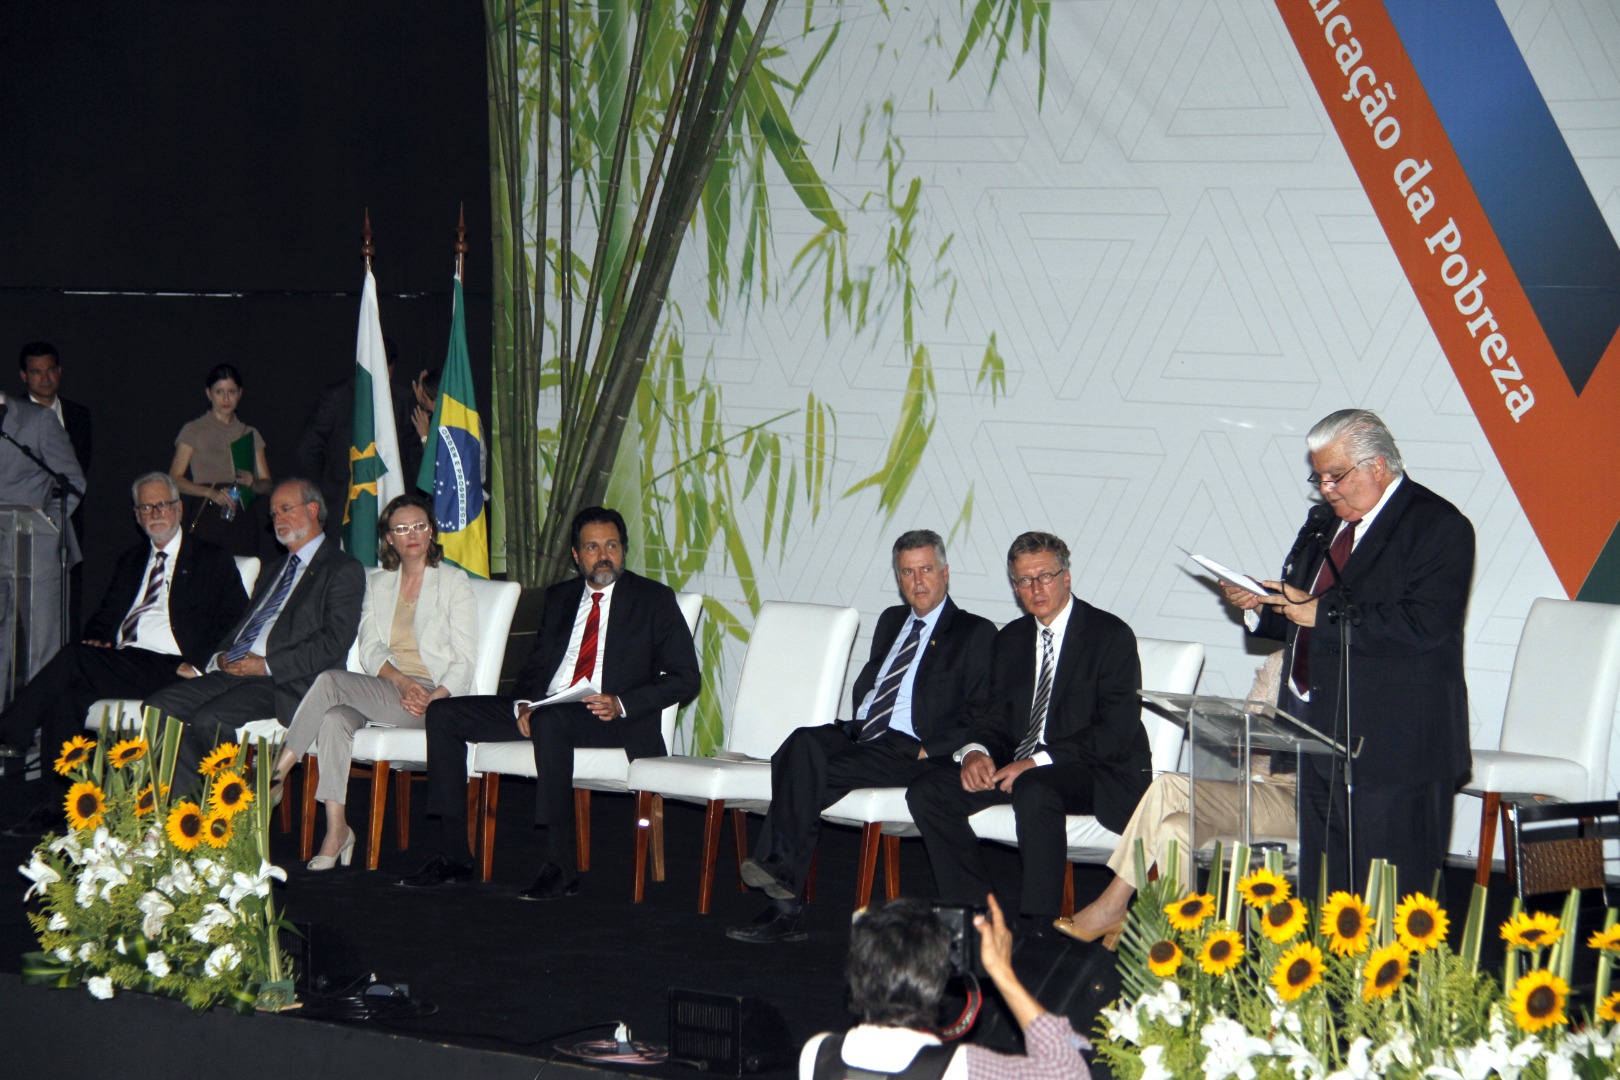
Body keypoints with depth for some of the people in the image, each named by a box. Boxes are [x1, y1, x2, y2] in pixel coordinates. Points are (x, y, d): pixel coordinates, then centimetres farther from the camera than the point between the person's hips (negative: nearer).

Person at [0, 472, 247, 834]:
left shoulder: (213, 560, 11)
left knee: (73, 660, -30)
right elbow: (104, 616, 26)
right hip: (119, 662, 5)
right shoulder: (131, 559, 28)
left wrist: (198, 664, -10)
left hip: (167, 668, -5)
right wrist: (96, 639, 2)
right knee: (65, 695, -29)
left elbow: (237, 624, 4)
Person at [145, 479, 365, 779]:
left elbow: (334, 642, -10)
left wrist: (268, 665, -15)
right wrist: (220, 657, 5)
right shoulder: (274, 570, 31)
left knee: (208, 720, -31)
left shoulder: (342, 569, 2)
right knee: (159, 707, -13)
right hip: (230, 672, 8)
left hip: (283, 681, -8)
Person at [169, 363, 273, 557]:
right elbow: (175, 479, 0)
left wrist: (253, 483, -9)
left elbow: (266, 483, 14)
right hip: (207, 517, -3)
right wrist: (210, 492, -15)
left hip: (242, 518, 3)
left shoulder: (250, 434, 17)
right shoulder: (194, 431, 7)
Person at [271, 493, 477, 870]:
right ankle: (336, 831, -32)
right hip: (382, 691, 4)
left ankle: (275, 777, -22)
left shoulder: (453, 582, 7)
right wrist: (400, 682, -13)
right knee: (335, 719, -31)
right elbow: (369, 650, 8)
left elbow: (464, 660, 0)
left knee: (330, 681, -26)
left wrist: (434, 698, -18)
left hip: (434, 697, -4)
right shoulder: (376, 584, 20)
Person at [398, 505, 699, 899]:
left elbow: (685, 678, -1)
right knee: (443, 714, -8)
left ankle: (560, 867, -37)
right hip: (543, 711, 6)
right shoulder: (560, 597, 21)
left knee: (551, 719, -40)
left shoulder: (654, 599, 5)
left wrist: (621, 704, -15)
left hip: (612, 720, -6)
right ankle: (453, 856, -9)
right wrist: (524, 703, -4)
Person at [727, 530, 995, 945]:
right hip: (858, 737, 5)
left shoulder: (975, 634, 6)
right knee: (804, 743, -28)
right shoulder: (891, 620, 26)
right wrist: (855, 726, 6)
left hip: (908, 752, -5)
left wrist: (927, 750, -13)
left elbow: (981, 714, -2)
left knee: (815, 776, -30)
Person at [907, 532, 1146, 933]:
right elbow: (999, 721, 15)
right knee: (927, 791, -11)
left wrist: (1037, 761, -24)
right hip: (1020, 765, 7)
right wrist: (975, 751, -11)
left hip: (1097, 773, -7)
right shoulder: (1010, 640, 14)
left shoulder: (1111, 636, -7)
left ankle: (1037, 927, -30)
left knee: (1033, 791, -39)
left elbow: (1116, 733, -15)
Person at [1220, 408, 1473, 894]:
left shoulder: (1438, 527, -8)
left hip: (1391, 744, -8)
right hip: (1314, 738, 8)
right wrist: (1259, 607, 2)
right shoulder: (1324, 522, 18)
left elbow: (1422, 626, -21)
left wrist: (1321, 613, -19)